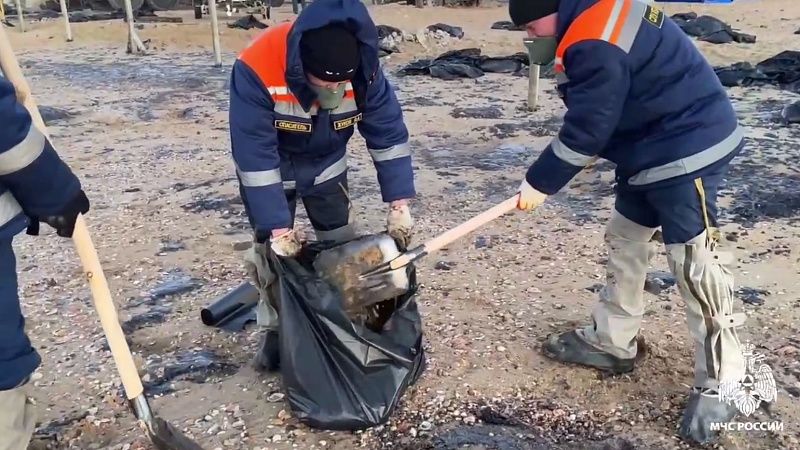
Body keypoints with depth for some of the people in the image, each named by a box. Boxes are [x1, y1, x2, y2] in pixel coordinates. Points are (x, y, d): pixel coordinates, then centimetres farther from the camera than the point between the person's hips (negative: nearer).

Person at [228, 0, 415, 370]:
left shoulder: (364, 71, -30)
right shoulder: (257, 70, -38)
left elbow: (389, 134, -20)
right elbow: (254, 156, -35)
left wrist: (399, 205, -23)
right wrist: (278, 228, -32)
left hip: (326, 165, 3)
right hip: (270, 169, -2)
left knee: (342, 244, 7)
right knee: (272, 250, -1)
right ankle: (275, 330, 22)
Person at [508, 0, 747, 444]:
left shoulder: (595, 42, -24)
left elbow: (586, 127, -21)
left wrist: (539, 183, -10)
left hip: (687, 148, -11)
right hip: (653, 149, 11)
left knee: (693, 264, -6)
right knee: (624, 238, 16)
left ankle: (719, 384, 7)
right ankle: (610, 342, 29)